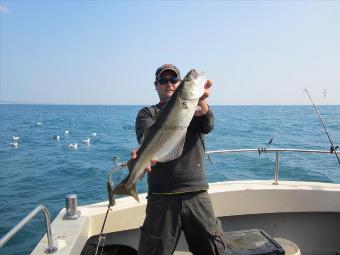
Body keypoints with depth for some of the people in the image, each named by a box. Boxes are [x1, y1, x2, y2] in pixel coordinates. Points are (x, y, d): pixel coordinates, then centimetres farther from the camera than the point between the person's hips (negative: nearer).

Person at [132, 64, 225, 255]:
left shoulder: (193, 109, 11)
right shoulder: (147, 114, 7)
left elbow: (207, 126, -12)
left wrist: (201, 101, -34)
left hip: (198, 193, 2)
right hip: (161, 195, -1)